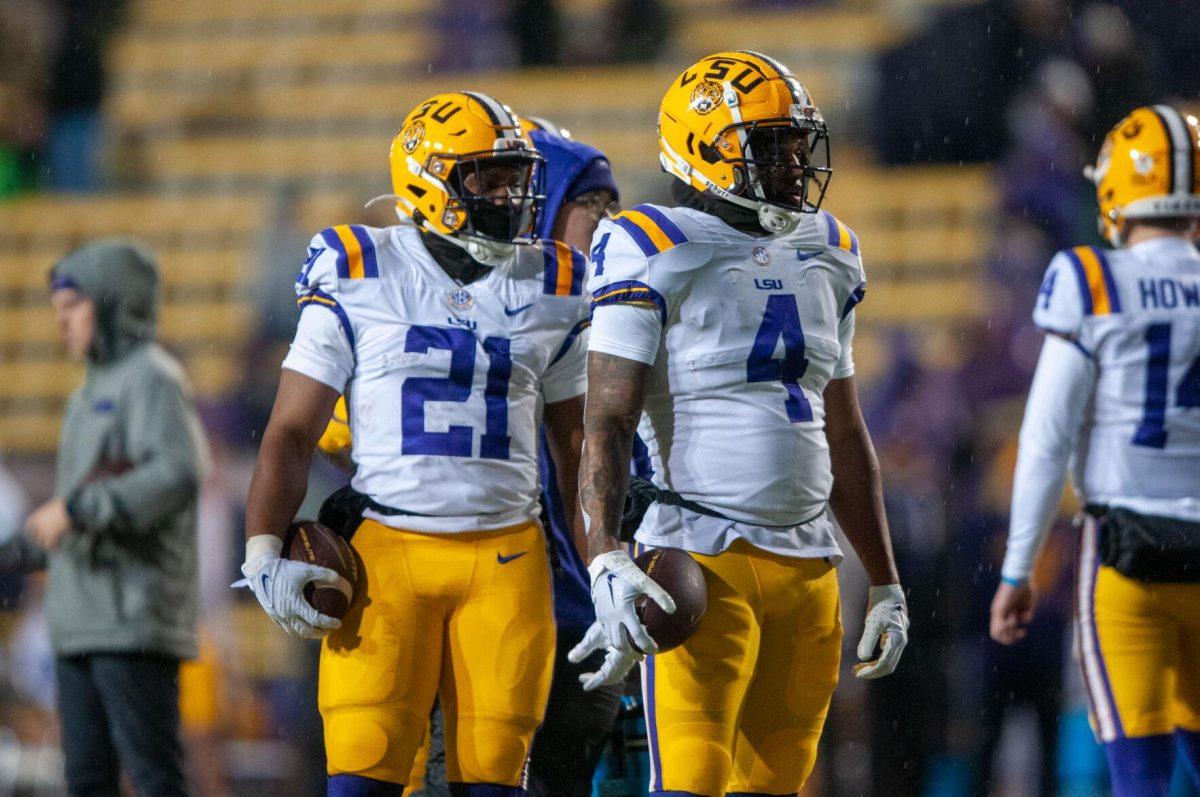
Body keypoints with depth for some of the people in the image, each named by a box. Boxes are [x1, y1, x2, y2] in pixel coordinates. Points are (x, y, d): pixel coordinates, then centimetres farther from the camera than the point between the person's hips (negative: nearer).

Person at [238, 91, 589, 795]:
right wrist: (264, 553, -8)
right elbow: (293, 432, 3)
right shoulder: (358, 280, 1)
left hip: (507, 558, 2)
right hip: (386, 551, -2)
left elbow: (577, 440, 18)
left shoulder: (549, 289, 9)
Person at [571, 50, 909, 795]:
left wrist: (885, 581, 23)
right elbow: (608, 423, -12)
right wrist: (606, 562, -26)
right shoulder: (658, 257, -6)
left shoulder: (826, 257, 15)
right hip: (706, 562, -7)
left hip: (809, 565, 7)